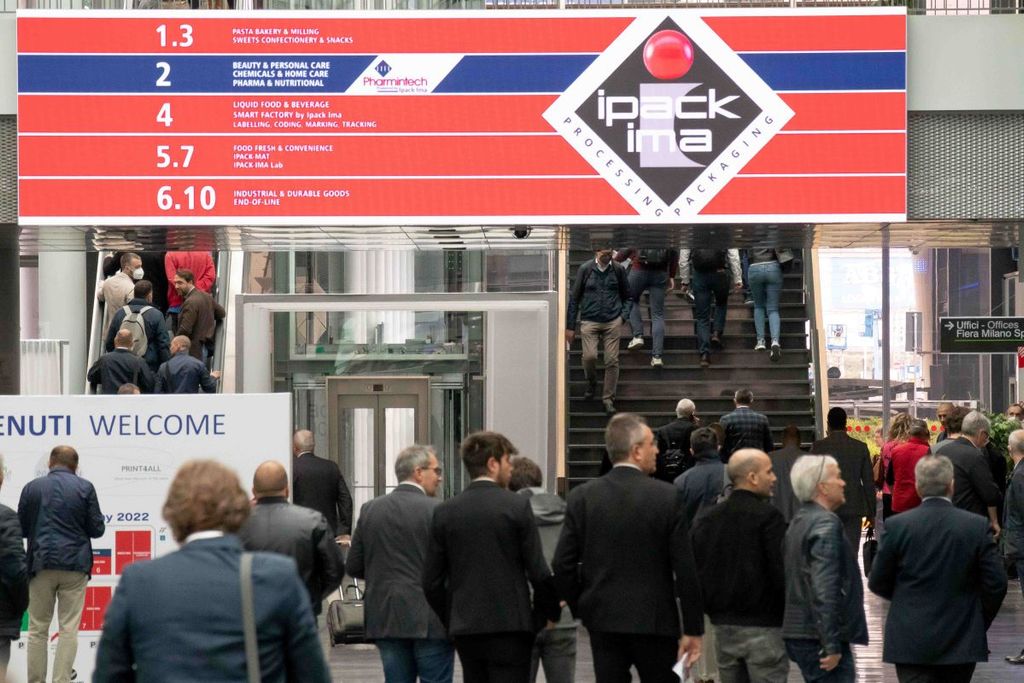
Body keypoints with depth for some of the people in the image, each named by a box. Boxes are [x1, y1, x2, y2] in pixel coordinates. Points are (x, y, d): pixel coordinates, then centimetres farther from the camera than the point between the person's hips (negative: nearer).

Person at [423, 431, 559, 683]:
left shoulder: (444, 512, 4)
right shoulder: (516, 506, -7)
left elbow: (431, 580, 5)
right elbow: (538, 572, -7)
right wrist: (551, 612, 8)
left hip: (465, 628, 4)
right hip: (510, 625, -4)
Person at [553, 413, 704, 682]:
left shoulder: (582, 498, -1)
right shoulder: (668, 497, -8)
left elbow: (563, 566, -2)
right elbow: (685, 569, -8)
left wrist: (581, 608, 13)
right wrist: (693, 629, -2)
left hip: (603, 621, 2)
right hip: (654, 621, -2)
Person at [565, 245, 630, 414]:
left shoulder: (618, 270, 4)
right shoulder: (585, 269, 0)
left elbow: (627, 296, 17)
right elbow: (574, 298, 6)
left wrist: (623, 316, 1)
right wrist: (570, 326, 6)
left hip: (612, 322, 1)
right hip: (589, 321, -1)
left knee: (612, 360, -4)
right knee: (589, 356, -16)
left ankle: (608, 399, 7)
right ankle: (591, 384, 15)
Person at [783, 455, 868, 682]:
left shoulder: (799, 521, 16)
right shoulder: (825, 523, -14)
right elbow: (824, 589, -22)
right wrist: (832, 645, -23)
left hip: (799, 635, 10)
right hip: (819, 637, -10)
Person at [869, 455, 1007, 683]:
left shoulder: (896, 526, -8)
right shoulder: (977, 527, -7)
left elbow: (877, 584, 0)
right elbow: (996, 584, -5)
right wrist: (979, 625, 11)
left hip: (911, 643, -1)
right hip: (961, 643, 1)